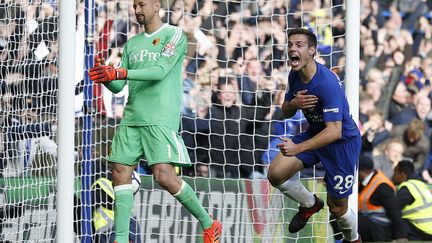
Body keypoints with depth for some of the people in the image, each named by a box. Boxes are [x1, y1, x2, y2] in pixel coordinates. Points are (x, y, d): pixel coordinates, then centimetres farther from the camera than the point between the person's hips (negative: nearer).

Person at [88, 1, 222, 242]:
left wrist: (119, 73, -22)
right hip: (132, 118, 7)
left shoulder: (175, 35, -1)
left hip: (161, 118, -7)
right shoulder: (132, 43, 19)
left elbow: (160, 71, -15)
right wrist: (105, 77, -7)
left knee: (164, 175, -16)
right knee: (121, 173, -3)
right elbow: (118, 86, 17)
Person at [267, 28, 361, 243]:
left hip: (343, 141, -7)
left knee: (337, 208, 3)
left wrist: (298, 148, -46)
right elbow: (285, 113, 7)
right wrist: (293, 104, -19)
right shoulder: (294, 75, -7)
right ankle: (310, 204, 17)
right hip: (315, 132, 7)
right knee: (276, 174, -11)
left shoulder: (327, 82, -32)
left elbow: (334, 132, -36)